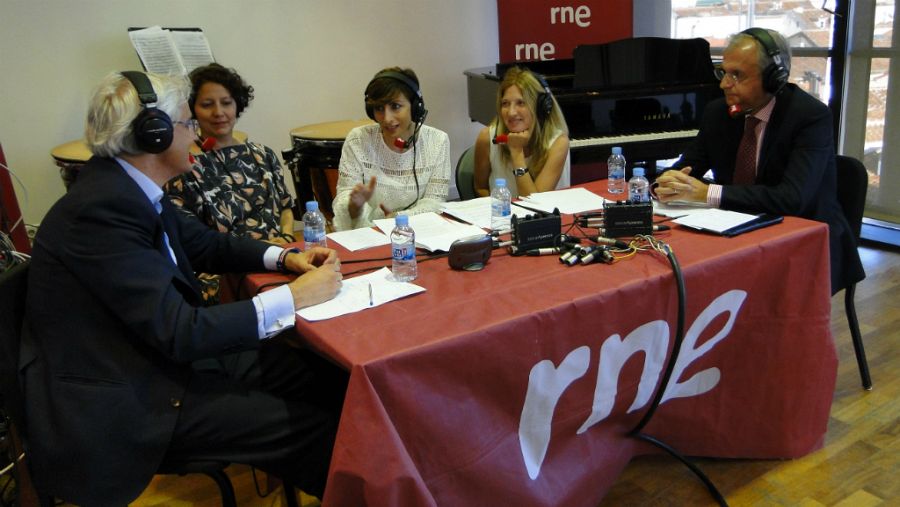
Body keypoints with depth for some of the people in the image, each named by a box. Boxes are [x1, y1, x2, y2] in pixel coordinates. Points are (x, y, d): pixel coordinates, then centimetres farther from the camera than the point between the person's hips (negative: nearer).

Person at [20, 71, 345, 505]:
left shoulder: (131, 189, 3)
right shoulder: (102, 209, -25)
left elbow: (206, 245, 17)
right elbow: (180, 332, -27)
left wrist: (284, 256, 1)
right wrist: (294, 297, -22)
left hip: (158, 351, 9)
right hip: (117, 402, -9)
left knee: (329, 380, -2)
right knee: (314, 426, -16)